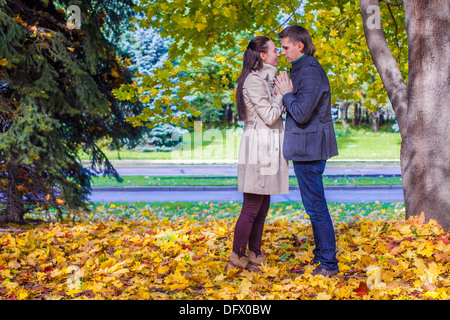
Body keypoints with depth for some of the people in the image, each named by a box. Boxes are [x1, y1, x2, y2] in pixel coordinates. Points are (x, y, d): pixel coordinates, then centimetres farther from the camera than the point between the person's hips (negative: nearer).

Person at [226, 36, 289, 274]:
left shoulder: (264, 79, 18)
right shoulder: (254, 81, -13)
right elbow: (270, 116, -15)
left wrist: (281, 91, 10)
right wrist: (281, 93, -5)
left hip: (267, 147, 10)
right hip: (258, 145, -10)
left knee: (262, 208, 13)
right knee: (251, 208, -7)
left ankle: (254, 255, 20)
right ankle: (236, 260, -1)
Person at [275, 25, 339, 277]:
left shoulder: (310, 72, -17)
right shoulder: (301, 68, 16)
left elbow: (301, 113, -25)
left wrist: (286, 93, -10)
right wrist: (287, 93, 3)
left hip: (309, 148, -11)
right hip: (305, 148, 11)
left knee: (316, 206, -5)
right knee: (315, 206, 17)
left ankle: (329, 264, 3)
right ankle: (321, 255, 27)